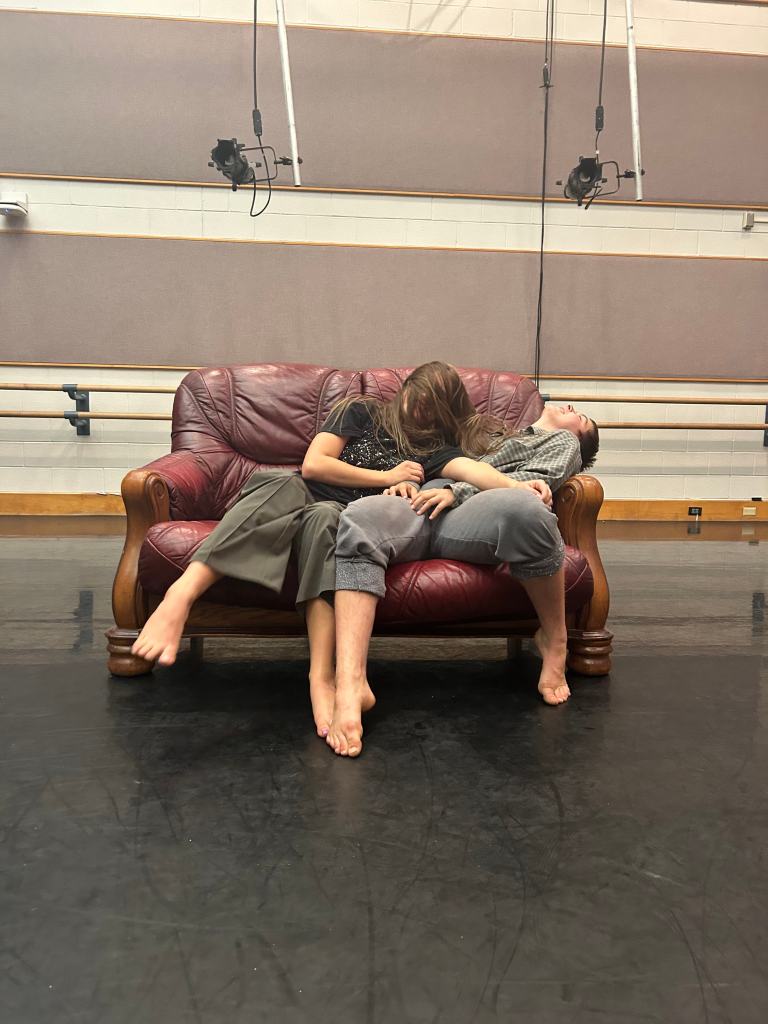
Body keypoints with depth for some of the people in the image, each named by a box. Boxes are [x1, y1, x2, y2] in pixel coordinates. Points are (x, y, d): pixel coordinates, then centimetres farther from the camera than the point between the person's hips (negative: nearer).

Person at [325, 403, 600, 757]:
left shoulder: (565, 442, 30)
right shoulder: (494, 439, 45)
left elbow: (535, 479, 8)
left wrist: (456, 490, -6)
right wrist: (408, 482, 9)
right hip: (423, 506, 4)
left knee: (523, 506, -40)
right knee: (361, 516, -33)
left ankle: (554, 640, -15)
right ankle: (350, 686, -47)